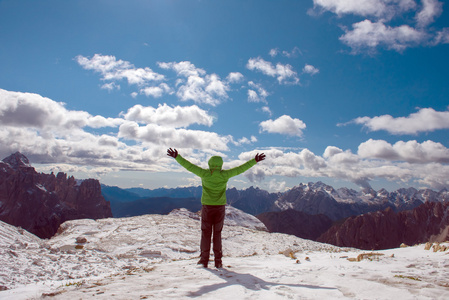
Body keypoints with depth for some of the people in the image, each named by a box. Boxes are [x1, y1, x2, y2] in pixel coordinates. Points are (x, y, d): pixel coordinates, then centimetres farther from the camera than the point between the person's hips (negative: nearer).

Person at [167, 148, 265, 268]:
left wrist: (177, 157, 3)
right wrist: (255, 160, 5)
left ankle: (204, 259, 10)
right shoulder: (224, 175, -7)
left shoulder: (205, 174, -9)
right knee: (217, 234, 10)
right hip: (220, 207, 1)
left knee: (206, 233, 9)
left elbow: (189, 166, -5)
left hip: (207, 206, -1)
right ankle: (218, 260, 12)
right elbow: (240, 169, -2)